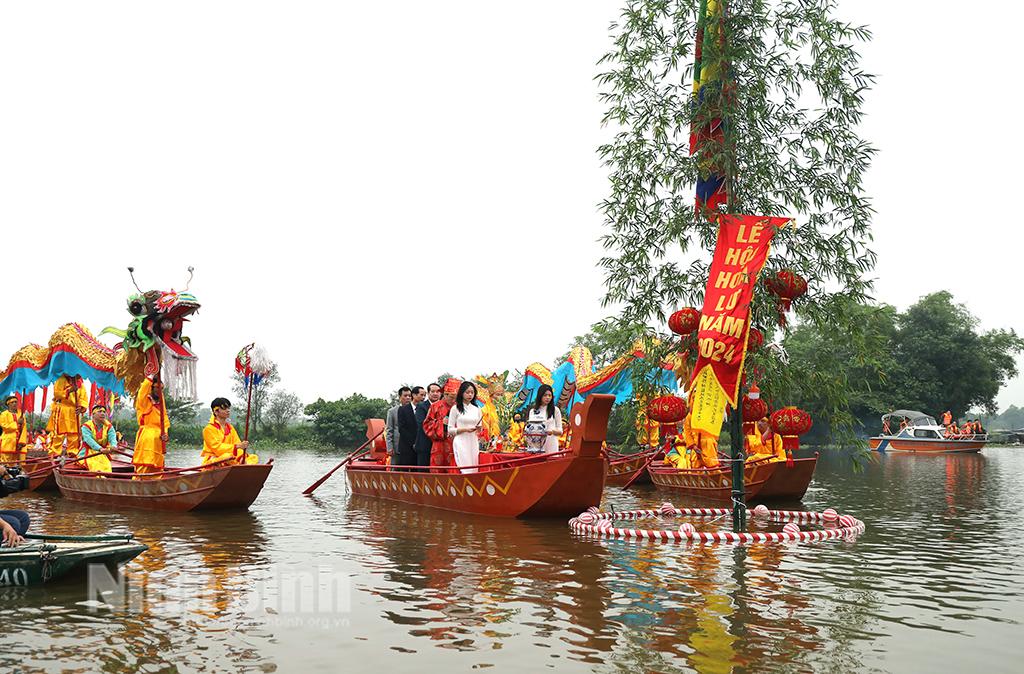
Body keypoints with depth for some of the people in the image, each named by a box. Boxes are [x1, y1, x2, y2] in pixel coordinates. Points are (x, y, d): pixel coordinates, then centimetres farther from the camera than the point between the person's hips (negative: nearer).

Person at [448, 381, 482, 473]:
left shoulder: (477, 409, 15)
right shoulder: (455, 409, 1)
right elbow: (450, 430, 0)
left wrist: (479, 428, -2)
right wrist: (465, 429, -13)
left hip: (474, 442, 5)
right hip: (461, 443, -5)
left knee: (474, 470, -1)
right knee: (466, 470, -13)